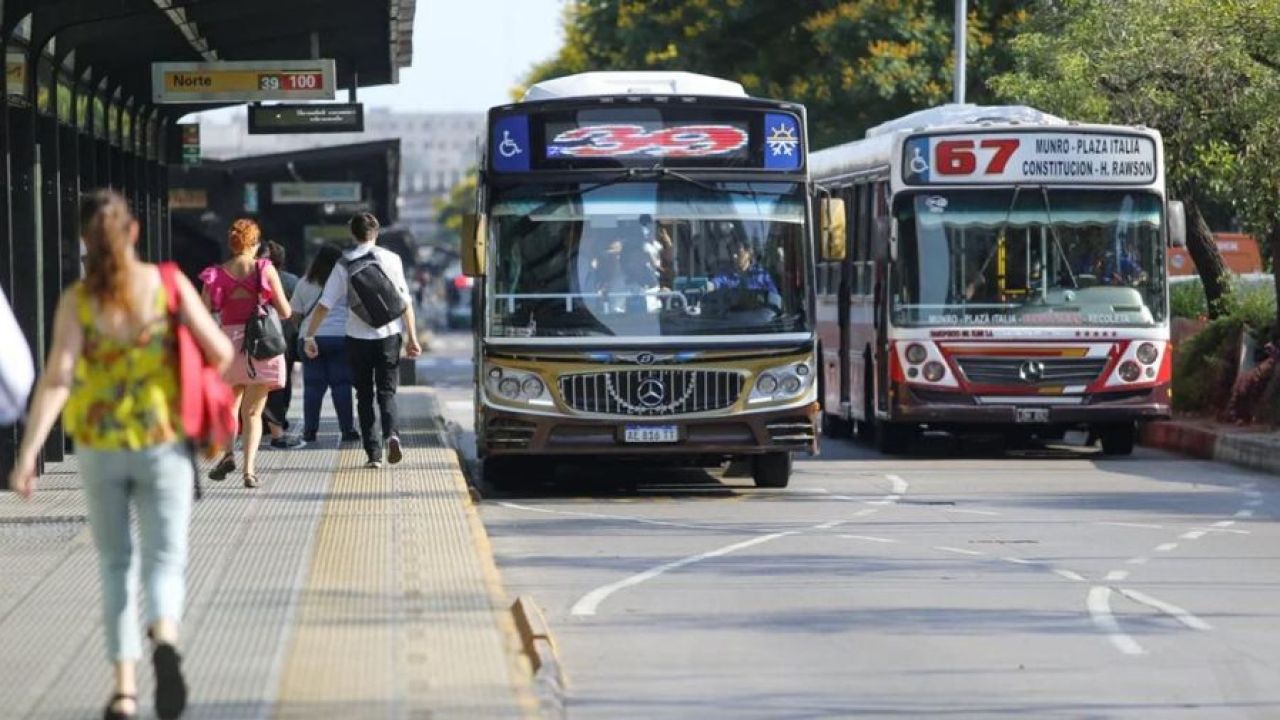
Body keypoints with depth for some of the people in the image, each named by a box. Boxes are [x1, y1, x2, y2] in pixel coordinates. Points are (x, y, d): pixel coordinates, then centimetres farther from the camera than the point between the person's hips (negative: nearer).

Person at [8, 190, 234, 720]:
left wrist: (28, 455, -18)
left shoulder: (77, 301, -8)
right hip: (163, 443, -1)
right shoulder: (168, 285, -6)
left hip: (99, 448, 1)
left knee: (115, 564, 16)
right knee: (164, 558, 2)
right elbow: (221, 353, -6)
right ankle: (165, 640, -32)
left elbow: (57, 378, -17)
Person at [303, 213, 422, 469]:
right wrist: (412, 337, 1)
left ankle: (373, 453, 5)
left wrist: (308, 336, 4)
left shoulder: (344, 264, 0)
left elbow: (324, 305, -3)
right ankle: (391, 434, -19)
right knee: (386, 392, 9)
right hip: (389, 335, 0)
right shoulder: (390, 259, -1)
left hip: (358, 337, 0)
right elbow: (405, 301, -3)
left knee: (364, 395, 11)